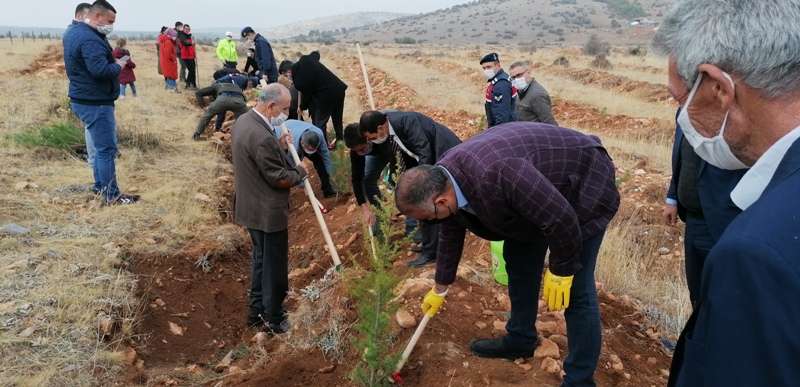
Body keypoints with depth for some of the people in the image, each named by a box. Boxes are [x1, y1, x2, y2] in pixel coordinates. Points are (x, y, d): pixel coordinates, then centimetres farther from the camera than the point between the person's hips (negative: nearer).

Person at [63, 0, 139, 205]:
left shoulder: (76, 31, 14)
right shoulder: (90, 40, -21)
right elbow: (100, 70, -32)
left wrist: (112, 60, 6)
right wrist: (118, 66, -13)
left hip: (84, 99, 11)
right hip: (95, 103, -11)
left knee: (101, 145, 20)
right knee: (107, 149, -6)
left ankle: (100, 185, 30)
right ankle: (111, 196, -1)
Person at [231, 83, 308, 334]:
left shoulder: (243, 122, 3)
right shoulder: (262, 137, -29)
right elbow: (279, 178, -23)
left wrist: (280, 146, 1)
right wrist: (301, 171, -6)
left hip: (251, 207, 10)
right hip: (268, 212, -10)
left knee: (261, 259, 23)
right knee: (274, 265, 7)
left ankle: (257, 311, 36)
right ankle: (272, 318, 22)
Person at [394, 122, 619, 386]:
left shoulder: (494, 176, -42)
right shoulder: (443, 179, -11)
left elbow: (562, 219, -33)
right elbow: (450, 235, 8)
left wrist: (561, 271, -18)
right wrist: (440, 288, 20)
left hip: (584, 181, -8)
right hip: (541, 183, 8)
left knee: (576, 288, -8)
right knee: (518, 262, 15)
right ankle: (520, 340, 33)